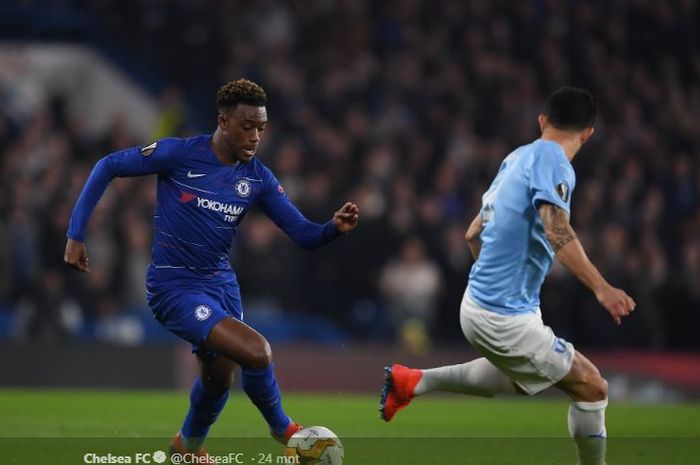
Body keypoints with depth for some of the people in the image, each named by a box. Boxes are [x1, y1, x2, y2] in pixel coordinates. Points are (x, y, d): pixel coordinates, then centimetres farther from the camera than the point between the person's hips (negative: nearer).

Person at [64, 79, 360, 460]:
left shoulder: (258, 178, 0)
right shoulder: (179, 154, -15)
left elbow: (304, 235, 0)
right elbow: (108, 167, -6)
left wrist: (335, 228, -23)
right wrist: (76, 233, -11)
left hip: (221, 284, 7)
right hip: (175, 286, -7)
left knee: (218, 379, 21)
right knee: (257, 352, -23)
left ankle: (189, 445, 52)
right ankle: (282, 429, 3)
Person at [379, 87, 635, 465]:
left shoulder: (517, 158, 10)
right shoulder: (551, 160, -14)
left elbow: (474, 234, 20)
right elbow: (557, 231, -31)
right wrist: (600, 288, -38)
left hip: (478, 303, 9)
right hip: (506, 317, -9)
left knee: (519, 377, 32)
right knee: (591, 387, -1)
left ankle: (411, 382, 29)